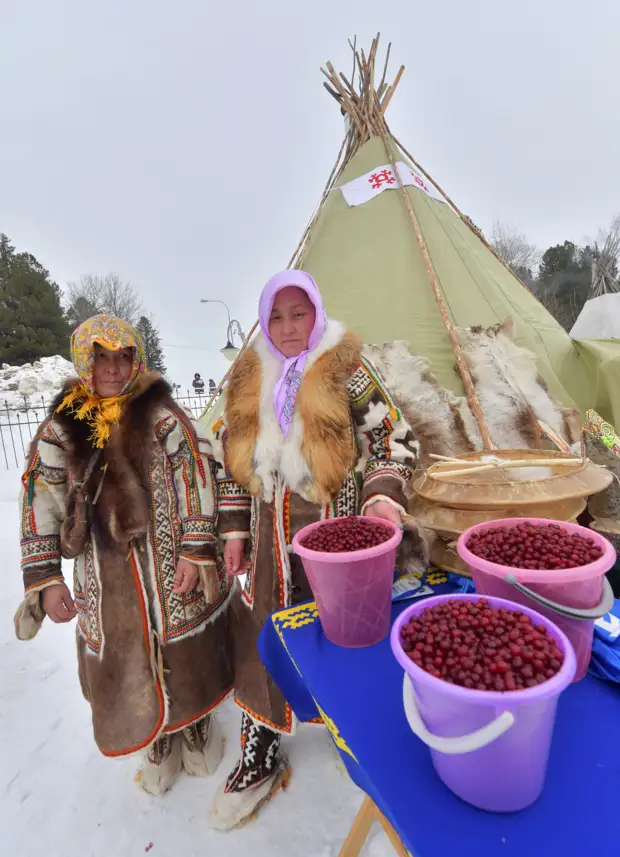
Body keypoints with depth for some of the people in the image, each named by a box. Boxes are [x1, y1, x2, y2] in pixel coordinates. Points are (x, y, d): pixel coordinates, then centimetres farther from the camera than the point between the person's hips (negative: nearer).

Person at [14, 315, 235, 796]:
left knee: (188, 652, 13)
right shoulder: (62, 427, 1)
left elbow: (197, 476, -11)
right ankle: (160, 737, 44)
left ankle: (198, 724, 44)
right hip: (107, 579, 3)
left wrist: (197, 551, -15)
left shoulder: (160, 414, -7)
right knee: (126, 661, 16)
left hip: (173, 567, -2)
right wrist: (45, 576, -2)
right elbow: (40, 500, 3)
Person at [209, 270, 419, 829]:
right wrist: (235, 530, 8)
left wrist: (385, 498, -24)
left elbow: (395, 438, -7)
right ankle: (260, 756, 37)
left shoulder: (346, 370, -8)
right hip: (272, 536, 4)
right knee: (260, 639, 13)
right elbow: (232, 456, 10)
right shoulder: (249, 378, 6)